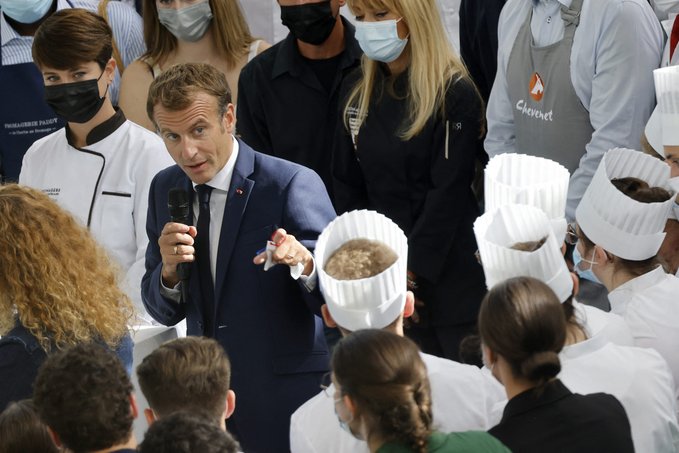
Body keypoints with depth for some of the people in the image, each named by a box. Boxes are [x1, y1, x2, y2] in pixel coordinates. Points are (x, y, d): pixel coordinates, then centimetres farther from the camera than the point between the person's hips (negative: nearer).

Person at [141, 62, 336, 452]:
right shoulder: (166, 189, 4)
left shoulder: (292, 185, -14)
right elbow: (163, 313, 9)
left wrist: (305, 265, -39)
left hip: (285, 404, -5)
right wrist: (168, 270, -13)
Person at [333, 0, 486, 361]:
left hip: (449, 277, -5)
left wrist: (409, 273, -15)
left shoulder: (455, 94, -10)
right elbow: (348, 188, 10)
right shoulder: (357, 94, 9)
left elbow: (448, 195, -13)